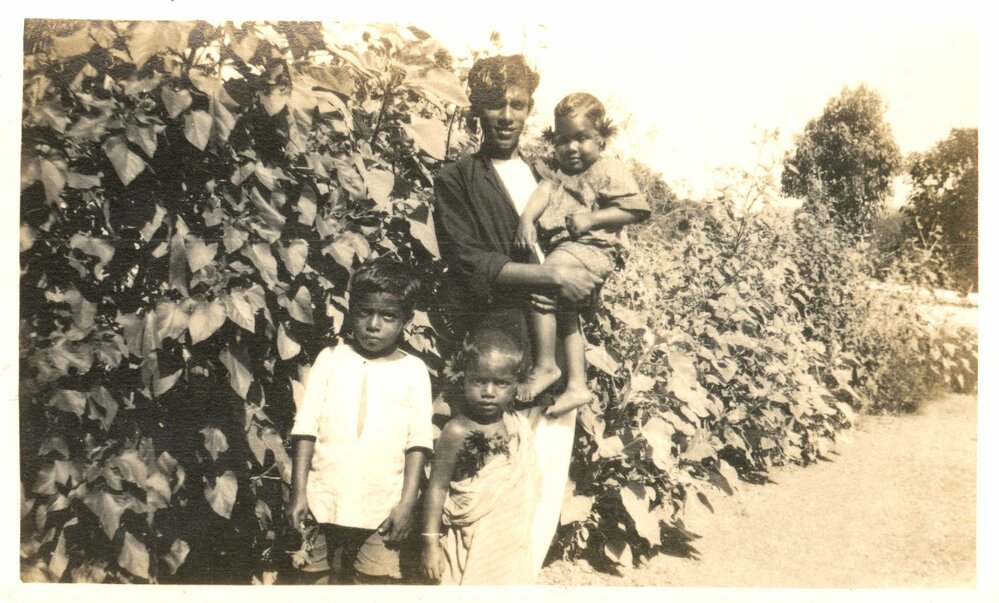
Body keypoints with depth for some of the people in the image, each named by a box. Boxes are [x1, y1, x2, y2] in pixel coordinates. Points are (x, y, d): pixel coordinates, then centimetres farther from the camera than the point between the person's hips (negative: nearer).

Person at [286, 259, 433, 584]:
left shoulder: (413, 370, 1)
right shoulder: (330, 359, 3)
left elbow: (418, 440, -1)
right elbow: (306, 427, 2)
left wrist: (407, 503, -7)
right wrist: (299, 492, -4)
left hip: (383, 509, -1)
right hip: (327, 503, 1)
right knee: (334, 580, 13)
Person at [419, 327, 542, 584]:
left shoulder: (521, 426, 0)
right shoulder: (458, 432, -18)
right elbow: (437, 486, -14)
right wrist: (431, 542, -15)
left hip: (513, 543, 6)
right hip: (473, 544, -5)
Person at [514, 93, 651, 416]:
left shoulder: (609, 171, -2)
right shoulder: (560, 170, 17)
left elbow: (636, 209, -10)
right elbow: (544, 190, -1)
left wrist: (591, 218, -15)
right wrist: (527, 219, -20)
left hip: (590, 247, -9)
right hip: (562, 248, 9)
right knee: (565, 312, 11)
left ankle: (545, 365, -11)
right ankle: (577, 386, 17)